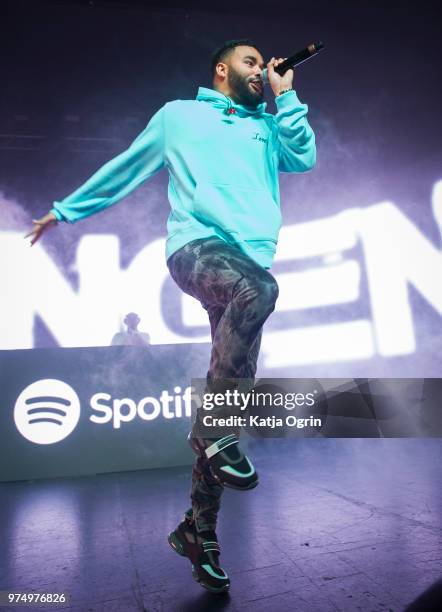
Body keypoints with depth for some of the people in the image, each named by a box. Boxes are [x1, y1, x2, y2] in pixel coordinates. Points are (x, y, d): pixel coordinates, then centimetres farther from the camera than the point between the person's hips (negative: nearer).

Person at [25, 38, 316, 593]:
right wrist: (66, 210, 28)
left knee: (235, 387, -3)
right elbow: (124, 170, 25)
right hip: (197, 246, -4)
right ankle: (212, 429, -21)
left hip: (251, 262, 4)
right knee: (258, 289, -39)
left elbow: (305, 157, 14)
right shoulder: (179, 115, 22)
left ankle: (199, 530, 9)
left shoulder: (268, 125, 31)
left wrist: (285, 96, 20)